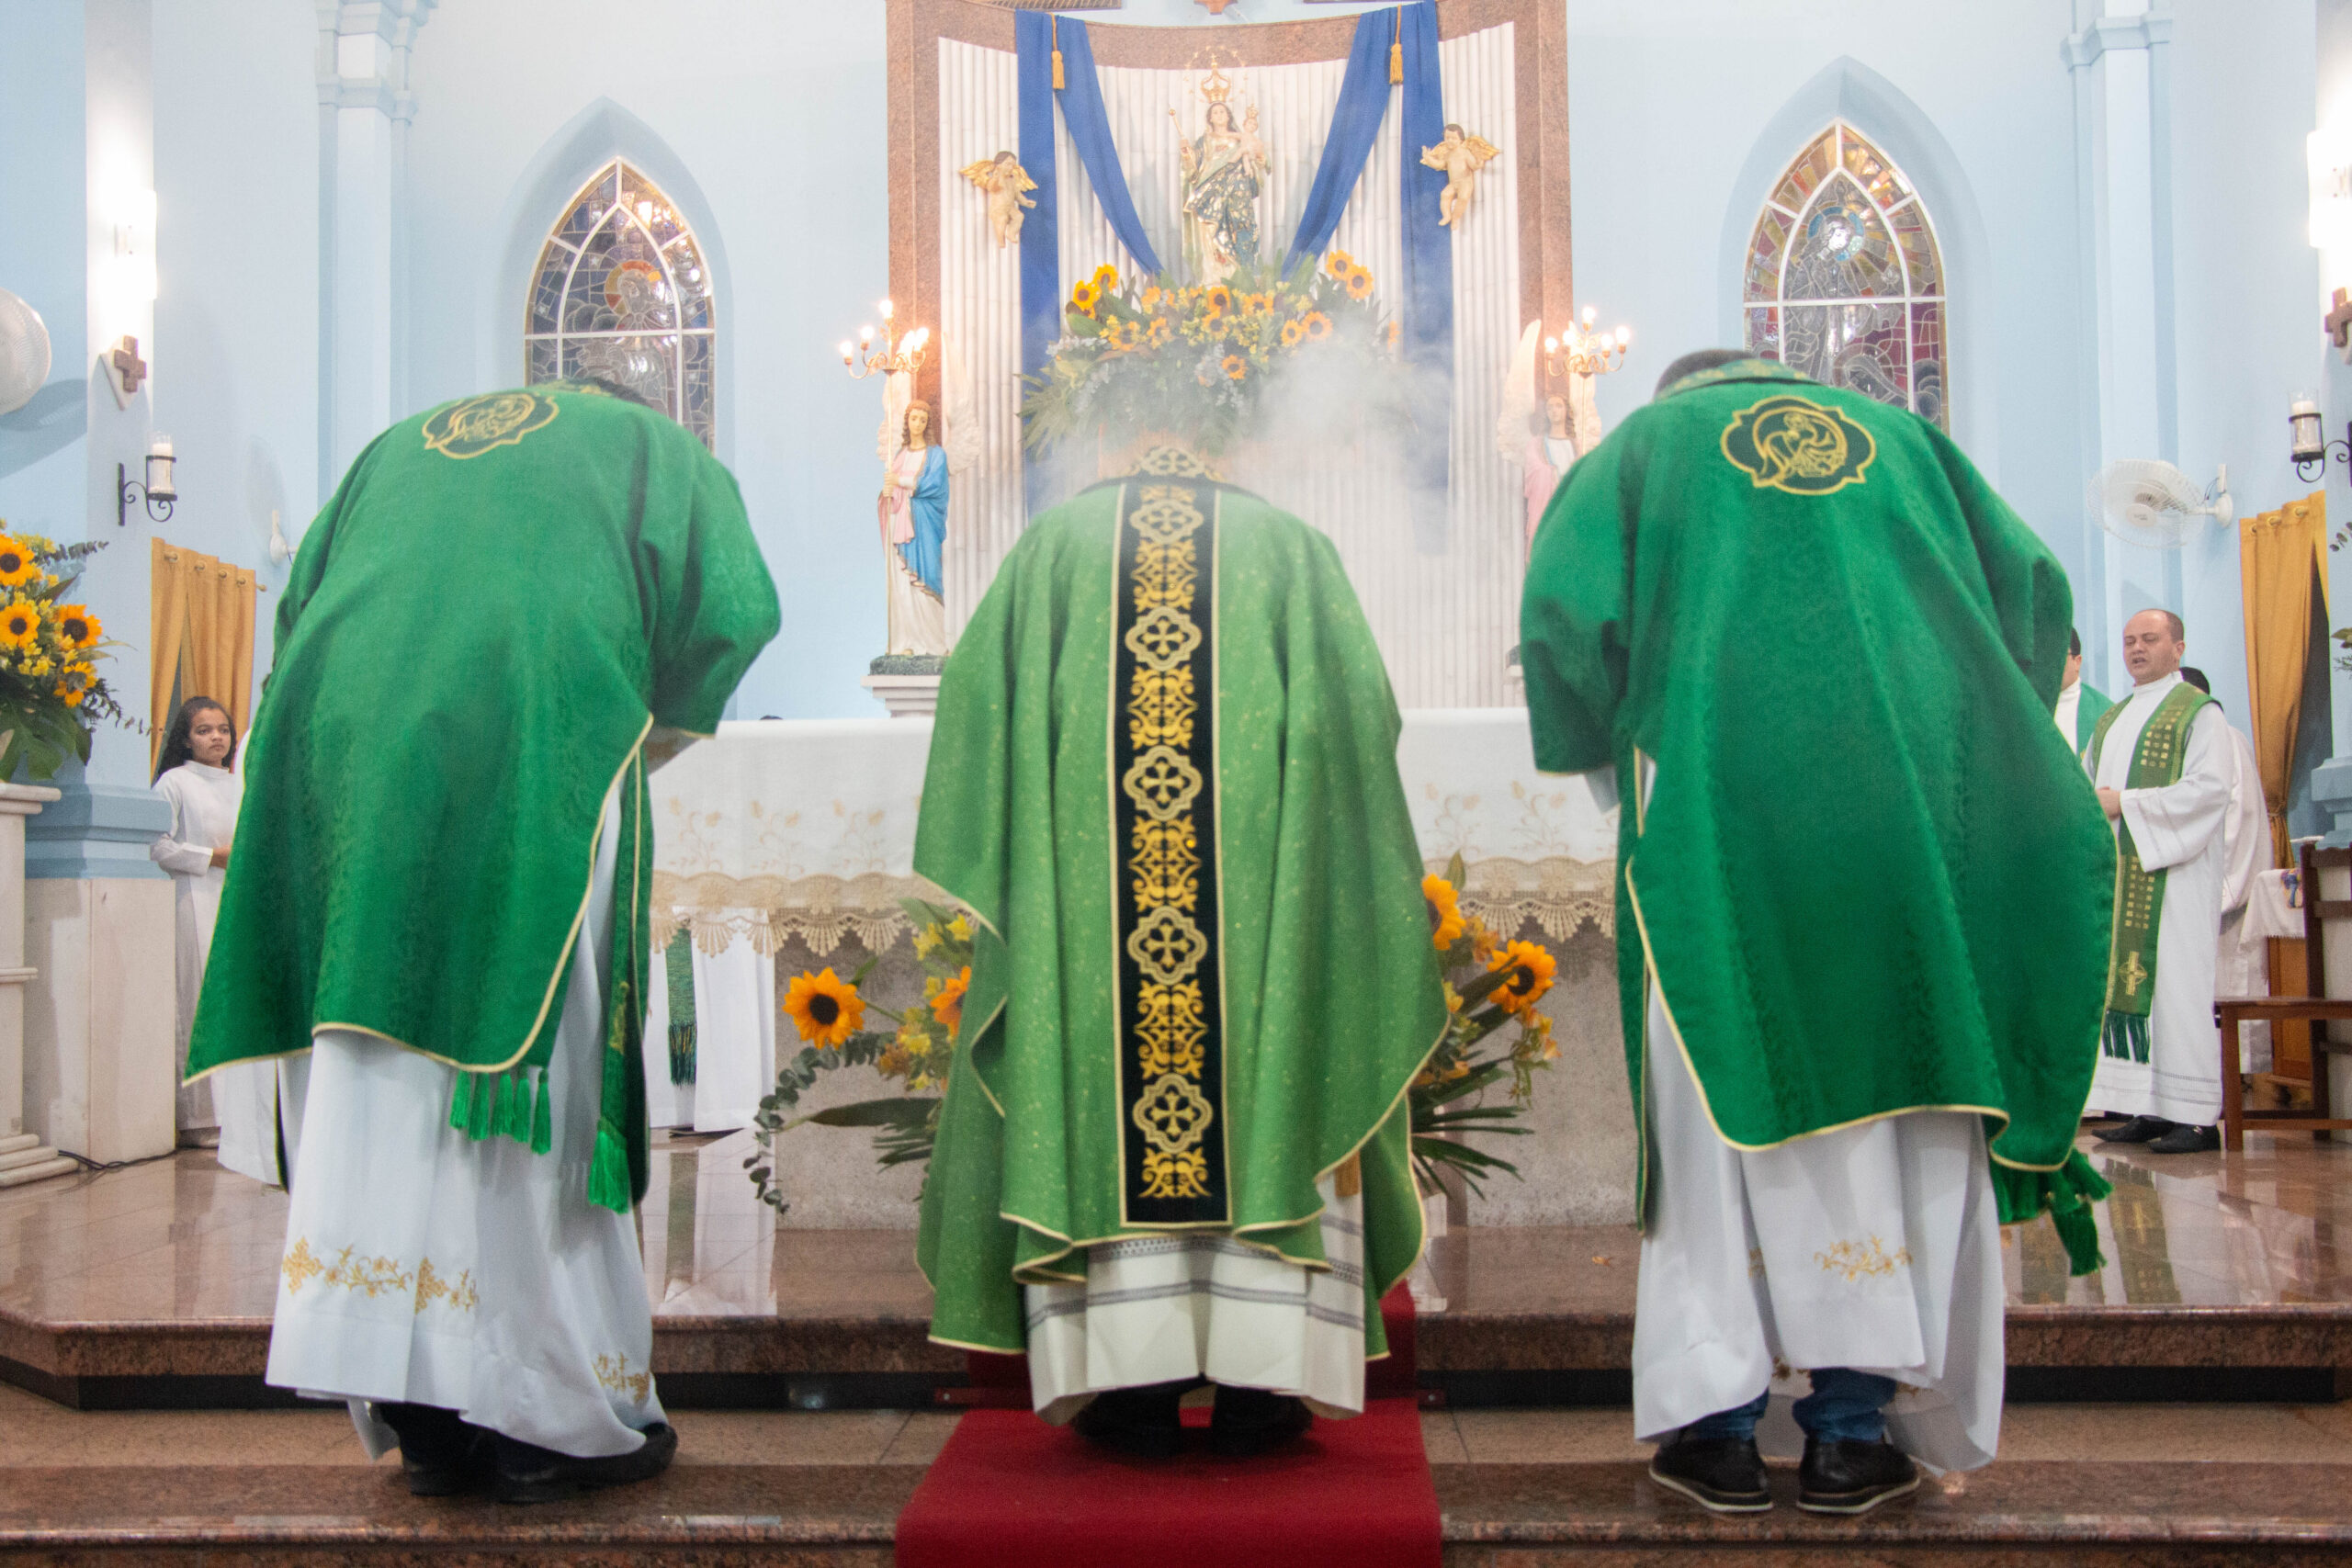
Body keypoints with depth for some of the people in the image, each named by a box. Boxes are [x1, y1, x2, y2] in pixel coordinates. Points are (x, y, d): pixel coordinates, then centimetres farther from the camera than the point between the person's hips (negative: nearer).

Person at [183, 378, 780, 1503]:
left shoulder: (400, 447, 31)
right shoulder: (654, 449, 19)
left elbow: (302, 603, 22)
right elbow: (730, 608, 5)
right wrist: (647, 733, 18)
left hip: (356, 754, 4)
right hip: (538, 753, -4)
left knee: (385, 1069, 3)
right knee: (539, 1064, -3)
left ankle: (420, 1416, 2)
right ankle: (554, 1417, 0)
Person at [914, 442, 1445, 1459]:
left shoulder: (1054, 542, 20)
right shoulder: (1290, 546, 20)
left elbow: (980, 695, 9)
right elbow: (1357, 708, 9)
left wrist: (1016, 865, 14)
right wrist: (1308, 833, 17)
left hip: (1087, 852, 0)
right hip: (1257, 849, 0)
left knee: (1097, 1080, 1)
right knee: (1274, 1080, 2)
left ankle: (1125, 1375, -3)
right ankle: (1260, 1377, -2)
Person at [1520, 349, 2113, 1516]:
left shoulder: (1648, 442, 16)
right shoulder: (1899, 436, 22)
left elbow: (1565, 610, 1)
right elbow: (2031, 590, 14)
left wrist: (1600, 743, 17)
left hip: (1719, 811, -2)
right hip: (1907, 819, 2)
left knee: (1723, 1100, 2)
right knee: (1892, 1104, 5)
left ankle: (1717, 1423, 3)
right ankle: (1854, 1427, 6)